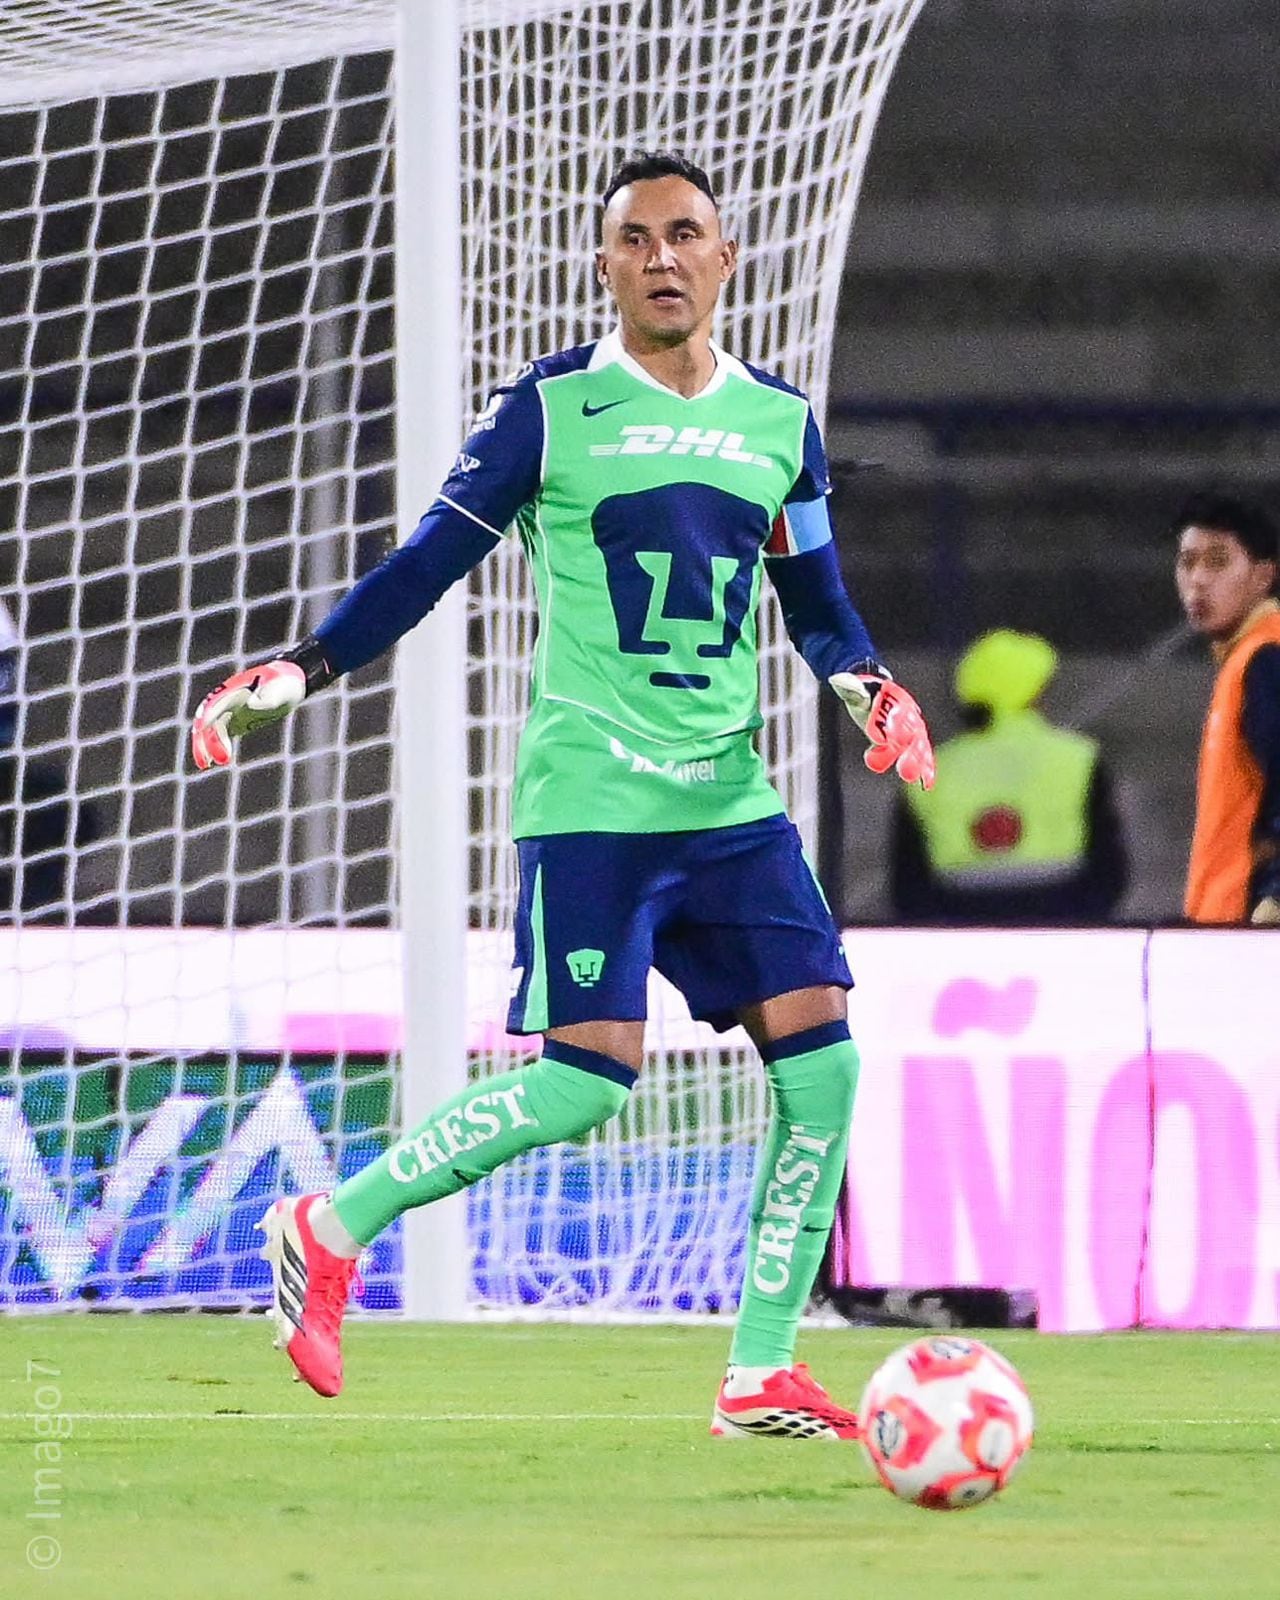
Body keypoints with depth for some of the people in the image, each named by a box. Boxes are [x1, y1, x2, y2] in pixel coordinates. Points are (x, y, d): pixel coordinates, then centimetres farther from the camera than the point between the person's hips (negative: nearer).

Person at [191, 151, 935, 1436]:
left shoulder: (779, 422, 11)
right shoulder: (548, 410, -2)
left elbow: (817, 605, 18)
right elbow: (425, 566, 0)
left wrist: (868, 689, -2)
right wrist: (299, 672, -9)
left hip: (732, 801, 5)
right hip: (589, 799, -5)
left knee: (819, 1061, -6)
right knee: (585, 1082, -15)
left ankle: (761, 1377, 3)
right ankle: (331, 1227, 5)